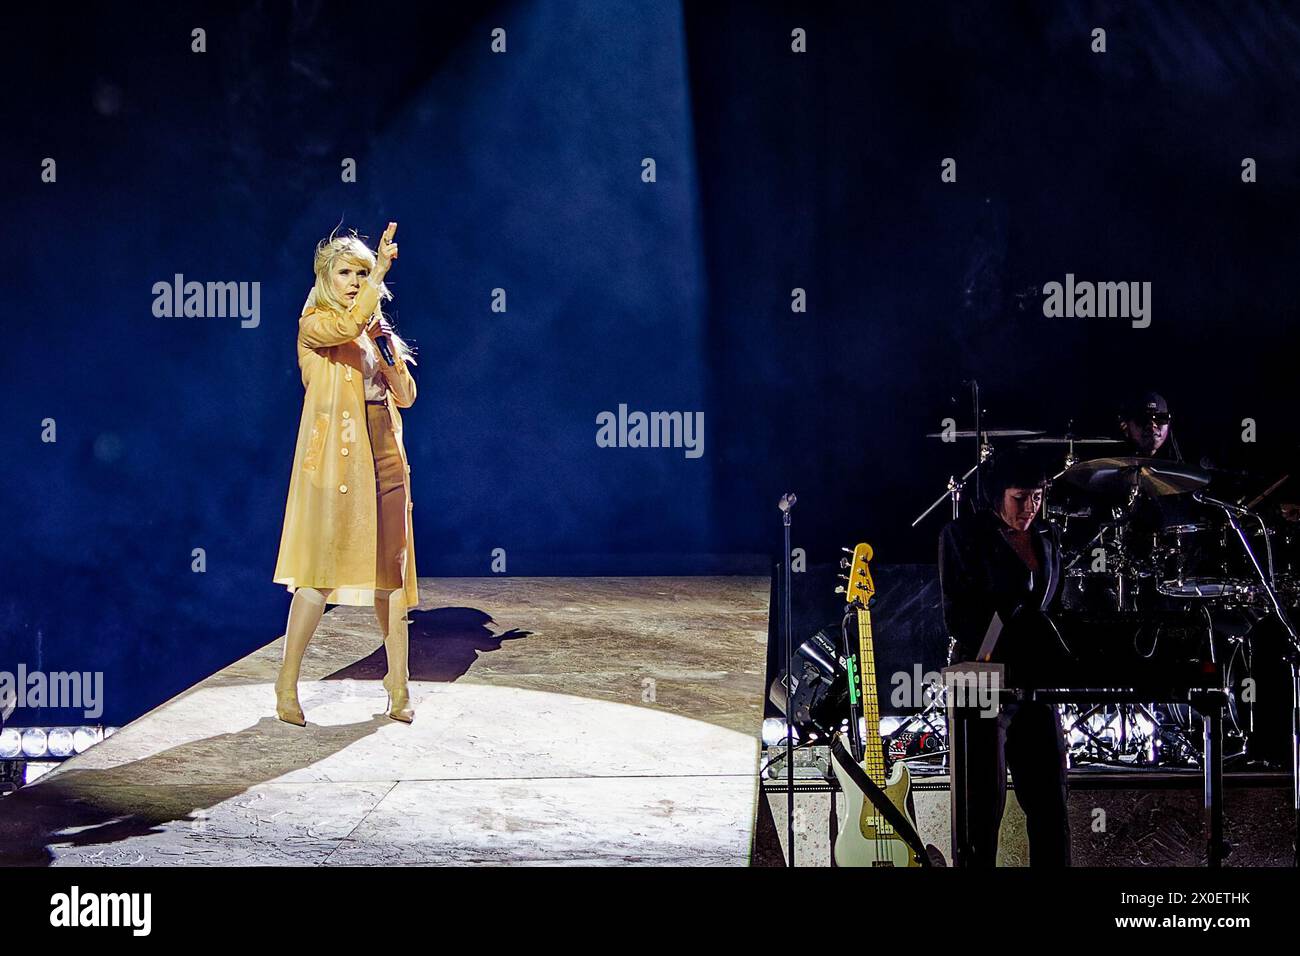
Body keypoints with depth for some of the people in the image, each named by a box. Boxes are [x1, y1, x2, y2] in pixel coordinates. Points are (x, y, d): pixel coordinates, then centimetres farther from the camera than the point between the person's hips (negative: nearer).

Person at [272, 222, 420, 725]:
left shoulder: (376, 330, 17)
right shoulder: (315, 324, -2)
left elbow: (406, 396, 9)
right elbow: (348, 326, -26)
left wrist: (387, 342, -3)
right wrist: (381, 271, -29)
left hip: (384, 458, 6)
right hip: (335, 458, -6)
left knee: (390, 567, 5)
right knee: (321, 569, -9)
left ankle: (398, 683, 10)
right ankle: (287, 684, -1)